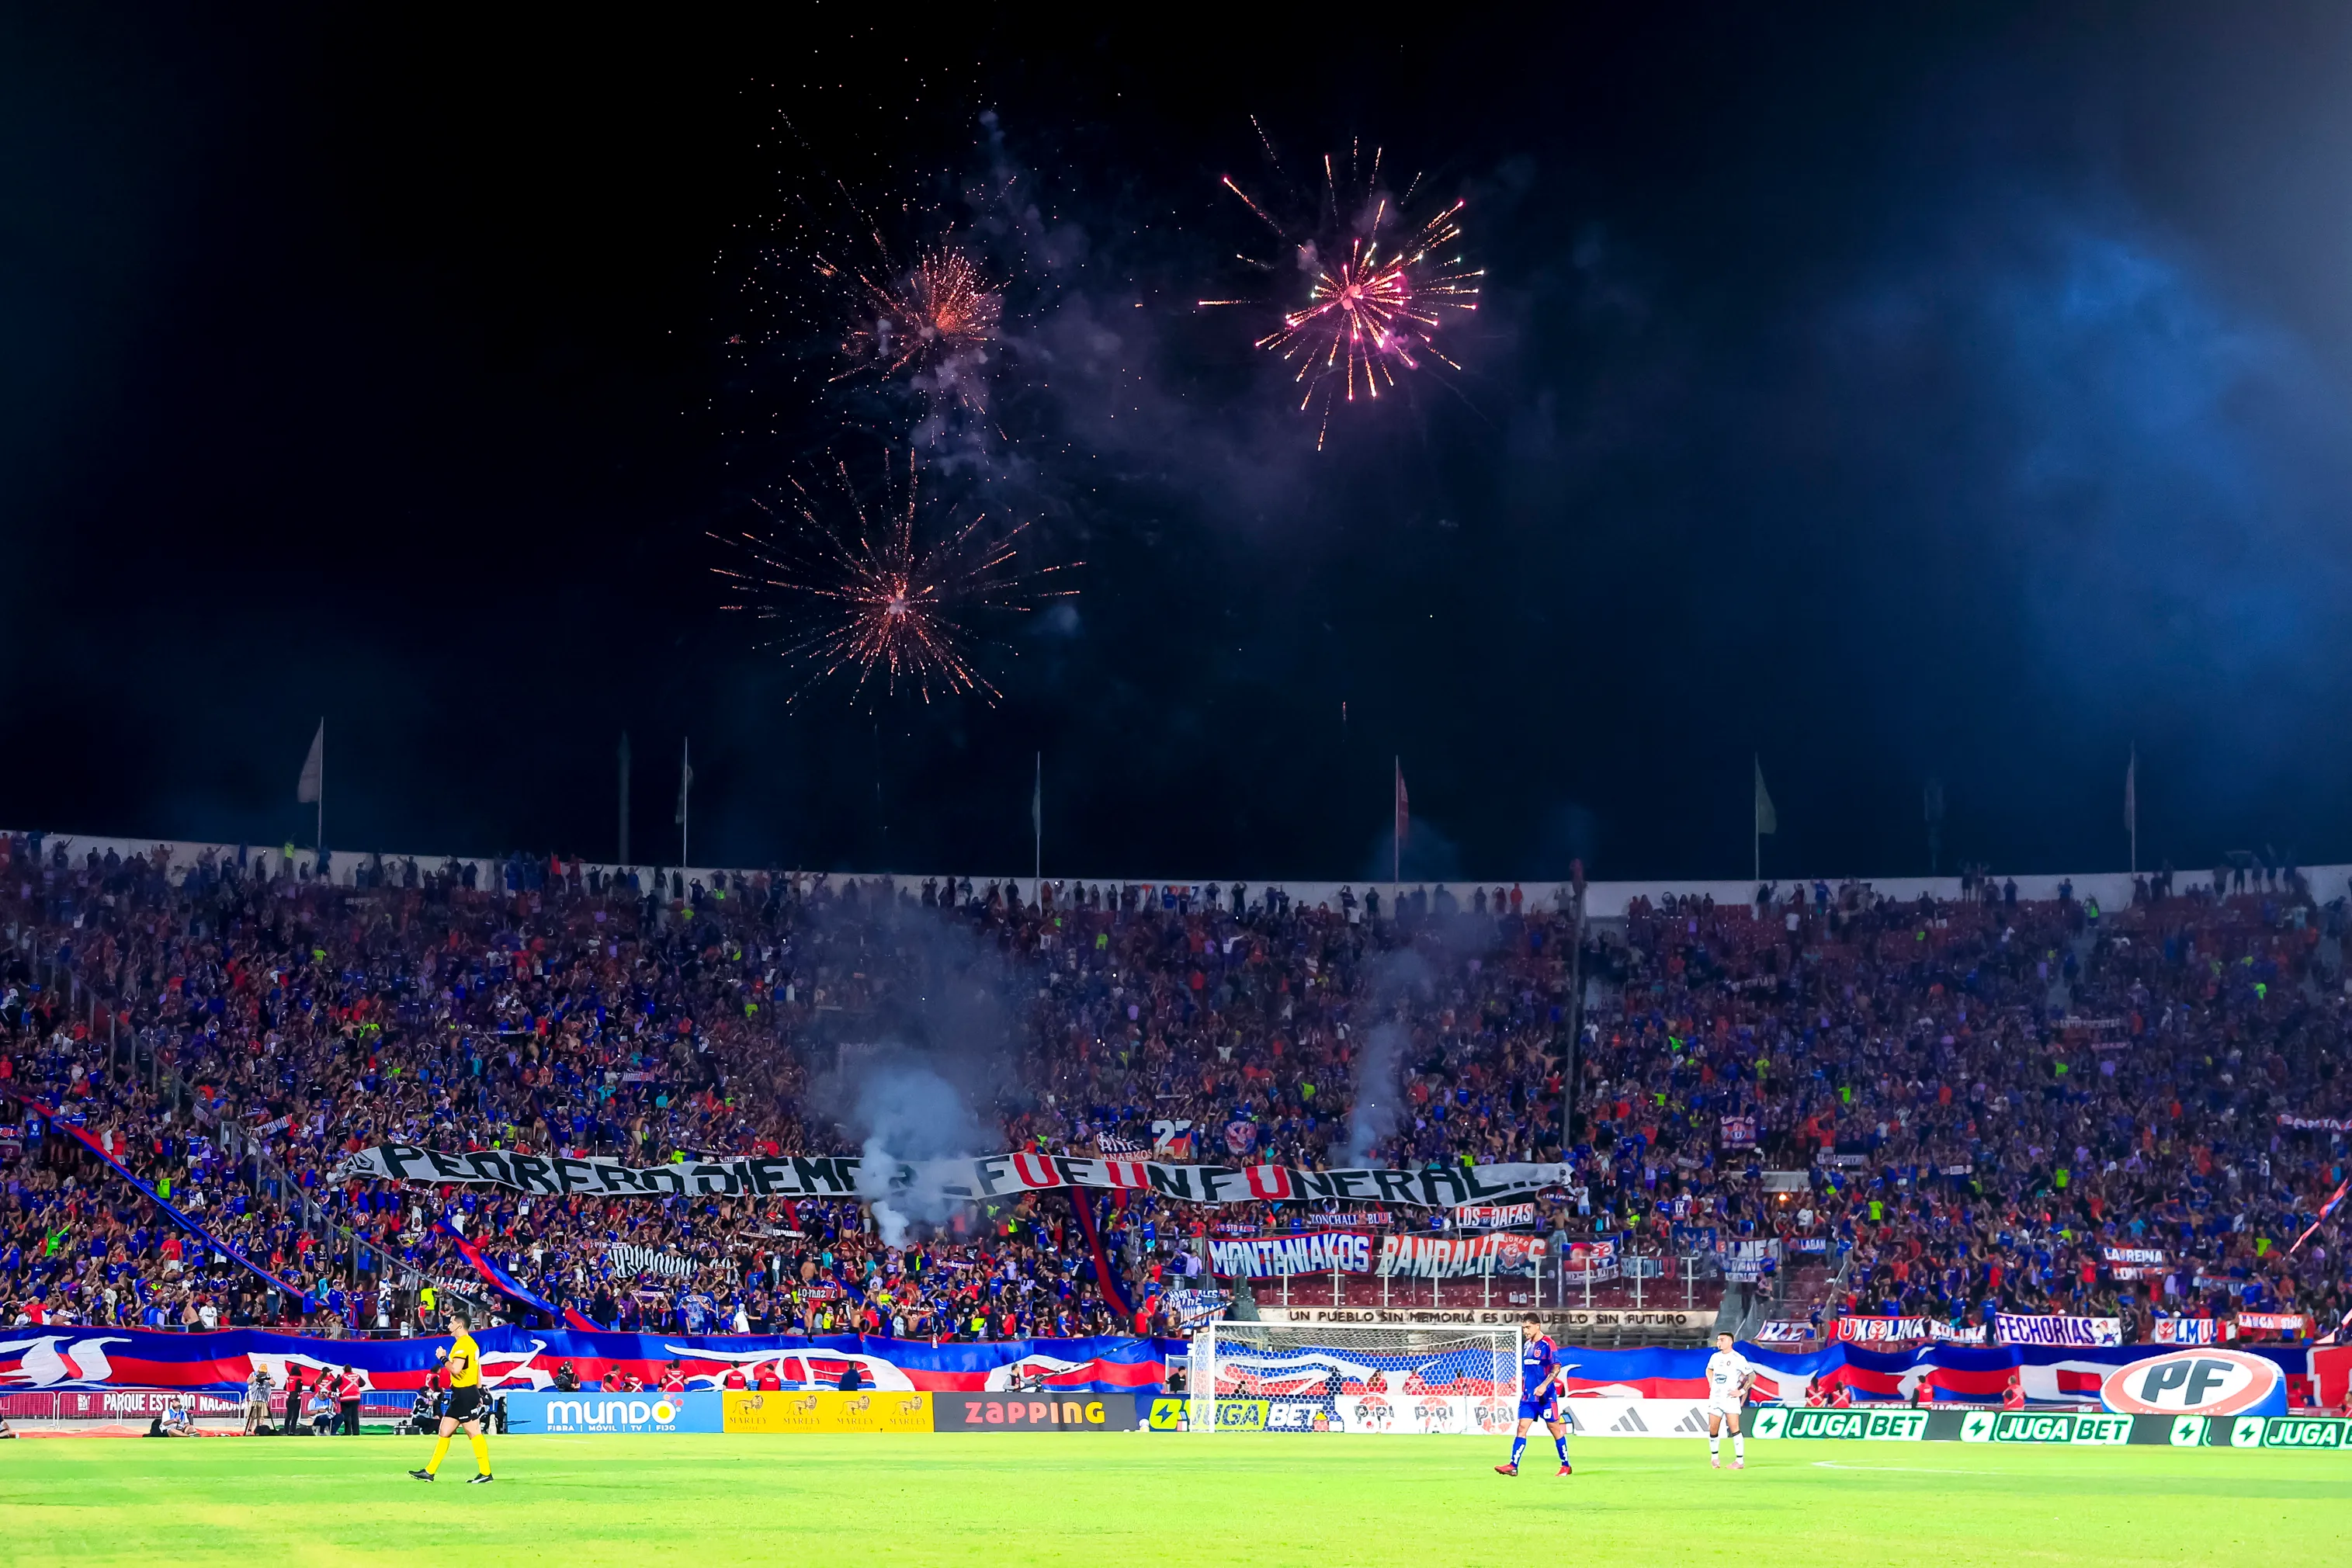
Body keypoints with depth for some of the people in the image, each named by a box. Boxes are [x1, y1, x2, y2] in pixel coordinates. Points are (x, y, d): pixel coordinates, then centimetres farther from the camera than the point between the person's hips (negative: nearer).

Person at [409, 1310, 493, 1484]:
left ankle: (485, 1474, -6)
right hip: (460, 1397, 10)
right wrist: (478, 1394, 23)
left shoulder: (462, 1344, -15)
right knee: (445, 1432, 11)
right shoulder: (471, 1343, 17)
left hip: (465, 1395, -10)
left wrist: (443, 1358, -10)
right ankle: (430, 1471, 15)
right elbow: (478, 1372, 20)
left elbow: (456, 1369, -26)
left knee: (474, 1434, -7)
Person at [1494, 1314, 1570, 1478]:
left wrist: (1544, 1385, -26)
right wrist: (1523, 1390, 19)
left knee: (1555, 1429, 3)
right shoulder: (1527, 1345, 11)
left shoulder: (1547, 1344, -10)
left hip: (1545, 1396, -6)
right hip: (1528, 1396, 6)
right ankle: (1513, 1466, -10)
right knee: (1522, 1427, -4)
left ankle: (1566, 1466, 15)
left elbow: (1557, 1368, -16)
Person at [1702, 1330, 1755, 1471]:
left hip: (1730, 1398, -6)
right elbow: (1709, 1370, 31)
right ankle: (1714, 1457, 23)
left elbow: (1752, 1376, -5)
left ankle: (1740, 1461, -9)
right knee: (1713, 1429, 5)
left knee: (1734, 1428, -12)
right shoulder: (1715, 1357, 10)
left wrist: (1742, 1391, -11)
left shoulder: (1738, 1358, -8)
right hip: (1715, 1398, 6)